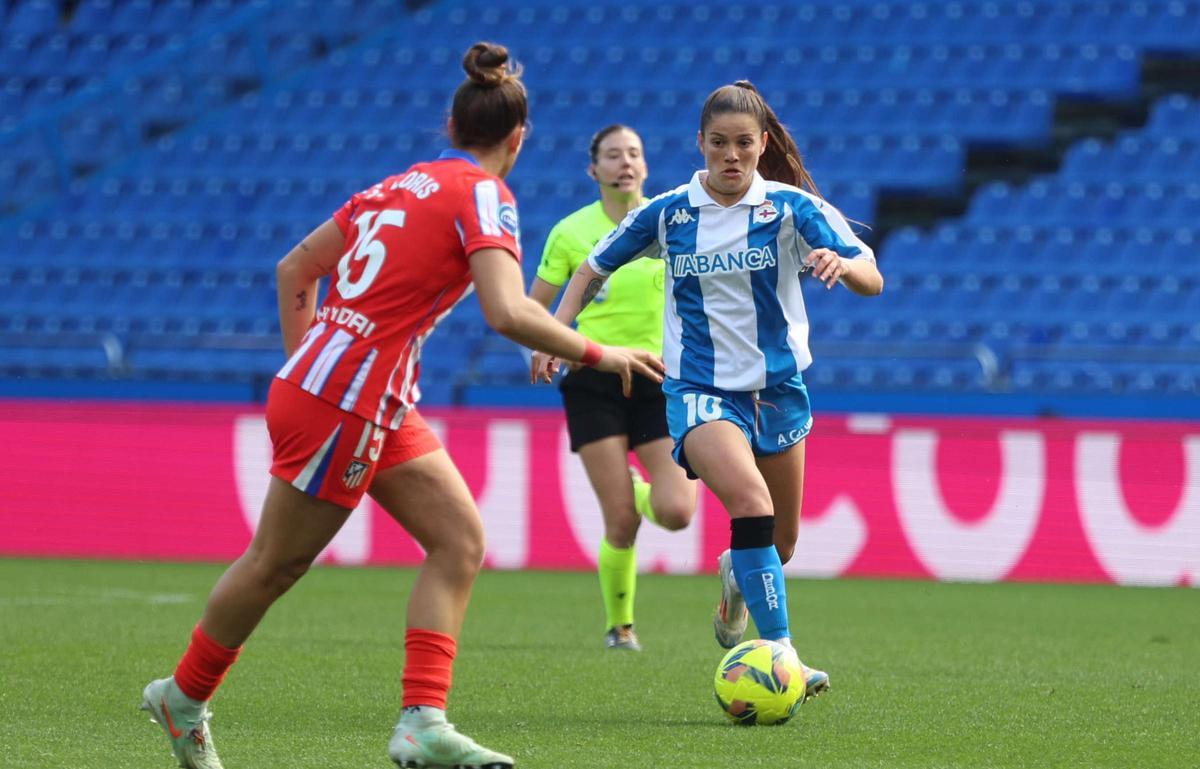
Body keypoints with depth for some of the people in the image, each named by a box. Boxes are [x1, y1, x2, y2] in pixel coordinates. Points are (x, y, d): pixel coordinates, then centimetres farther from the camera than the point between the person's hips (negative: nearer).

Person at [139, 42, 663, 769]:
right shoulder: (484, 196, -11)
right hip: (345, 404, -9)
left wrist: (307, 365, 24)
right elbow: (509, 313, -25)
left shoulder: (403, 184, 13)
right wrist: (597, 355, -14)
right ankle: (184, 698, 25)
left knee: (459, 539, 2)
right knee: (276, 563, 7)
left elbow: (295, 268, 18)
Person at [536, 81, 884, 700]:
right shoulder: (666, 213, -3)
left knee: (780, 544, 15)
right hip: (698, 389, -2)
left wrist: (842, 265, -37)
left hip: (777, 386, 2)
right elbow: (592, 269, 11)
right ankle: (779, 651, -30)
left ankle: (736, 579, 52)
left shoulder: (791, 207, -6)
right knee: (751, 504, -29)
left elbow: (872, 280, -15)